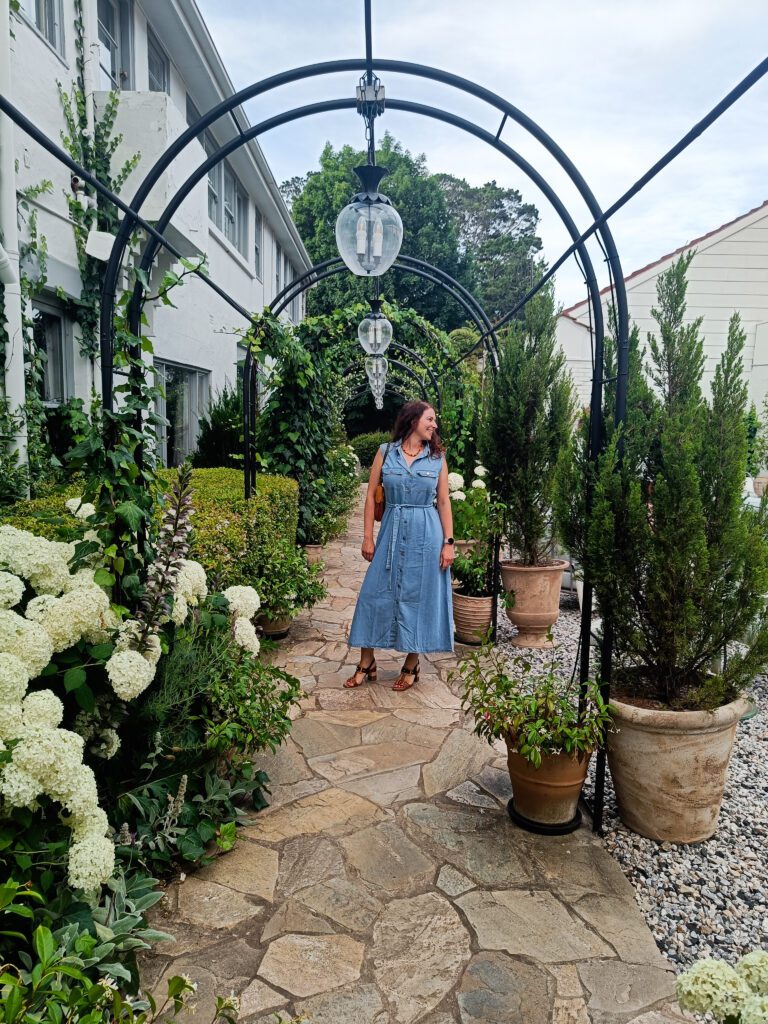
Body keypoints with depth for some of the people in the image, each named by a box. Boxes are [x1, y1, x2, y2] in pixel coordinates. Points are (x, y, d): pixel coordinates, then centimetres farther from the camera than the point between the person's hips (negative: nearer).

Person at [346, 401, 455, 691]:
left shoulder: (437, 457, 4)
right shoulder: (385, 452, 3)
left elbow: (444, 502, 4)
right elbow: (371, 495, 4)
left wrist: (448, 542, -2)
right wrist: (368, 537, -1)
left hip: (426, 534, 0)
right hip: (392, 530, 0)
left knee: (419, 596, 4)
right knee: (375, 593, 1)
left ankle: (411, 666, 18)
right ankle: (366, 664, 15)